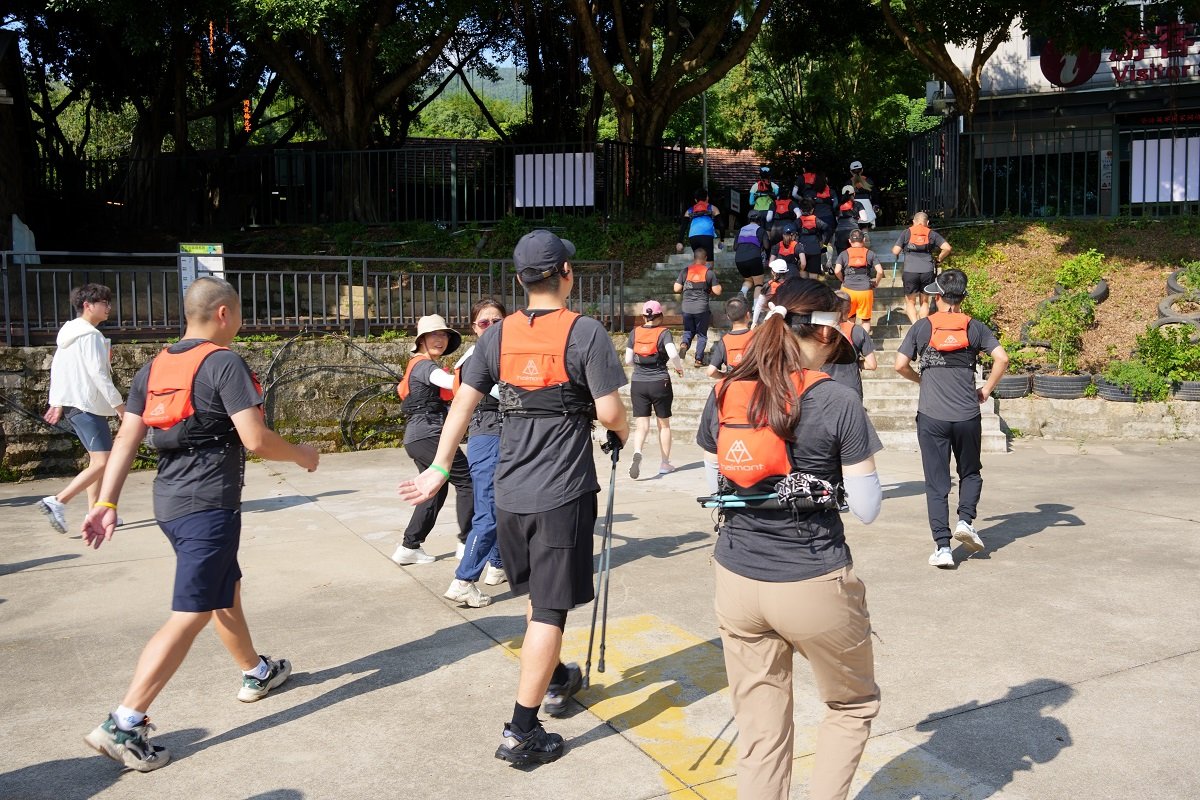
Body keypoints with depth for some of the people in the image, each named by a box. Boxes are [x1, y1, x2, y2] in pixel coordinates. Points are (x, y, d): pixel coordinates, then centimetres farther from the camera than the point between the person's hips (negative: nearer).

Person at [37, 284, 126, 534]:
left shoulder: (69, 333, 16)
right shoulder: (90, 335, -14)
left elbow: (56, 368, 20)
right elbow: (98, 373, -19)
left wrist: (56, 402, 23)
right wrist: (119, 404, -15)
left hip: (73, 404, 10)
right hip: (88, 405, -10)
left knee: (97, 459, 14)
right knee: (103, 462, -14)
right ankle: (58, 502, -20)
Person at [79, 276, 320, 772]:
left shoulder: (155, 366, 10)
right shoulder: (224, 363, -12)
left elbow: (126, 438, 6)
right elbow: (255, 440, -19)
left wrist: (107, 502, 7)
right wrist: (302, 455, -2)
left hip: (169, 499, 9)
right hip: (209, 503, -9)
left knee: (227, 589, 24)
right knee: (190, 615, -5)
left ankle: (256, 673, 41)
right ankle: (123, 726, -6)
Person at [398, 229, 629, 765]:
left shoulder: (498, 335, 4)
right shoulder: (585, 333, -10)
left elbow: (462, 404, 2)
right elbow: (608, 411, -13)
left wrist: (439, 469, 8)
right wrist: (623, 433, 9)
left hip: (510, 491, 6)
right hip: (563, 493, -5)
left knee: (538, 595, 24)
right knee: (550, 608, 1)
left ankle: (556, 681, 43)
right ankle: (521, 732, 3)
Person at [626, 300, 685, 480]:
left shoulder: (635, 333, 2)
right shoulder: (663, 333, -6)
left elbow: (628, 360, 2)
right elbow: (673, 354, -22)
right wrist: (679, 368, -3)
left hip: (638, 382, 2)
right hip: (660, 383, -2)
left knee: (641, 425, 1)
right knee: (664, 424, 14)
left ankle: (637, 453, -27)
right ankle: (665, 464, 21)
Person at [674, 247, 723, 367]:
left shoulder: (685, 271, 0)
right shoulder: (709, 273, -4)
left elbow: (676, 289, 2)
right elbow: (717, 292, -5)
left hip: (687, 308, 2)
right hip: (702, 308, -2)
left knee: (688, 331, 18)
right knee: (702, 334, 11)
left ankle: (684, 343, -12)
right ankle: (699, 359, 10)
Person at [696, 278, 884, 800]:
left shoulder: (723, 395, 0)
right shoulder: (837, 403, -13)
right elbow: (866, 510, -8)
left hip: (737, 581, 4)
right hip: (815, 585, -4)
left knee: (760, 732, 15)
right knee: (853, 707, 23)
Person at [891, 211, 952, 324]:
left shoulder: (906, 233, 9)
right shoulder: (932, 234, 11)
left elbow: (895, 251, 3)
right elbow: (947, 248, 1)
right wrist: (939, 259, 17)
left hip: (910, 271, -1)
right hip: (927, 271, 1)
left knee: (910, 302, 9)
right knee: (924, 302, 16)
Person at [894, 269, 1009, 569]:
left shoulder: (922, 327, 1)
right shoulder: (975, 327, 3)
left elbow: (901, 365, -4)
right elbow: (1001, 359, -7)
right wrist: (986, 389, 6)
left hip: (931, 416, -1)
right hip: (967, 416, 1)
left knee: (936, 482, 4)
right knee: (970, 472, 22)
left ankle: (942, 546, -1)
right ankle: (965, 520, 1)